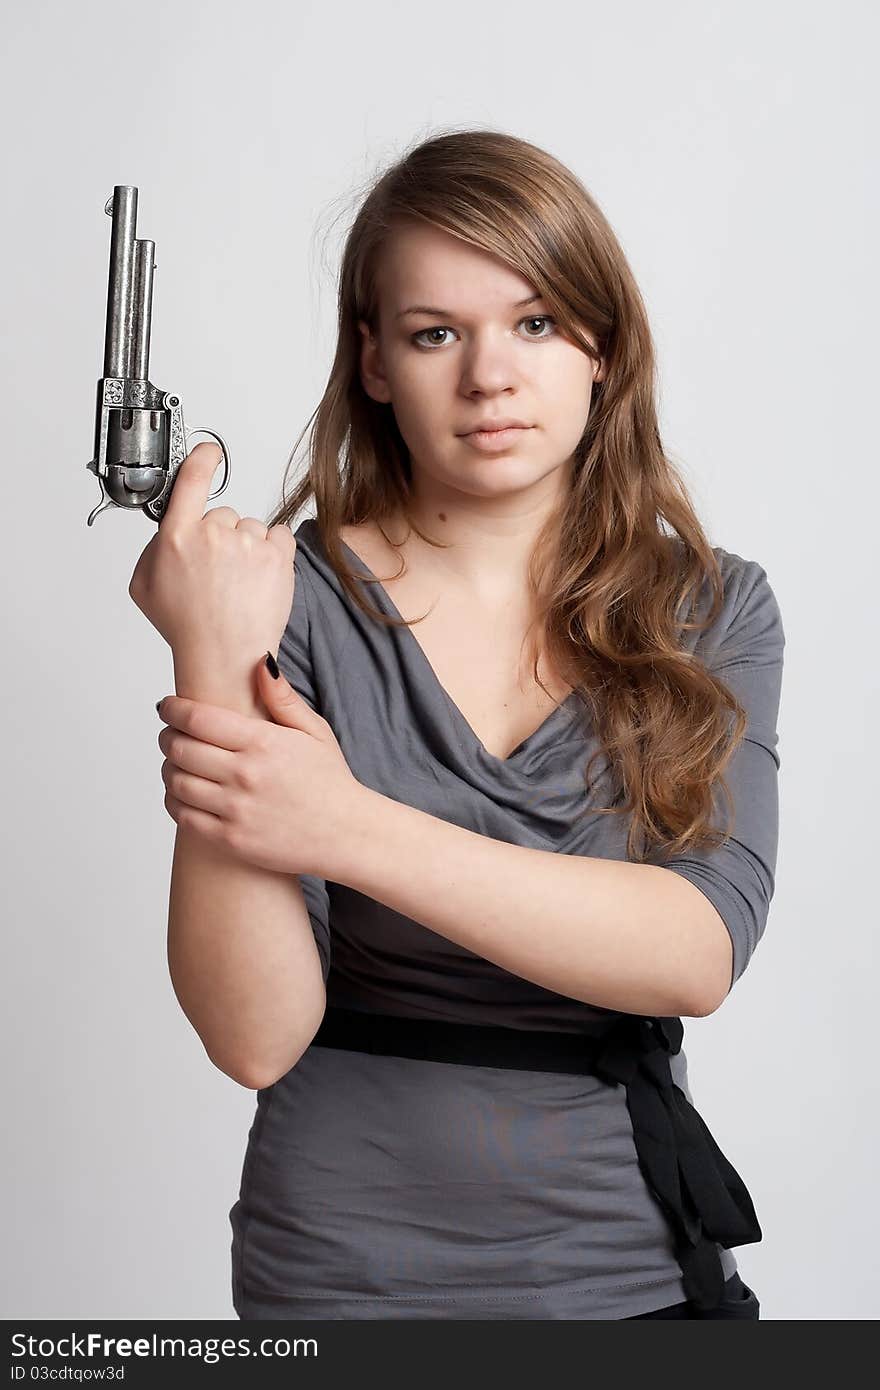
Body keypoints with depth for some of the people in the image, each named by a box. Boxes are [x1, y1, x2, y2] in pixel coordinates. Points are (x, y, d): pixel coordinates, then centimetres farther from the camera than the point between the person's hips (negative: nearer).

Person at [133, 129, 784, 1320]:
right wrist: (215, 659, -26)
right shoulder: (298, 599, -11)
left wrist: (350, 832, -26)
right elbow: (256, 1037, -18)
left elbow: (702, 951, -18)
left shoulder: (715, 611, -3)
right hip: (354, 1271, -2)